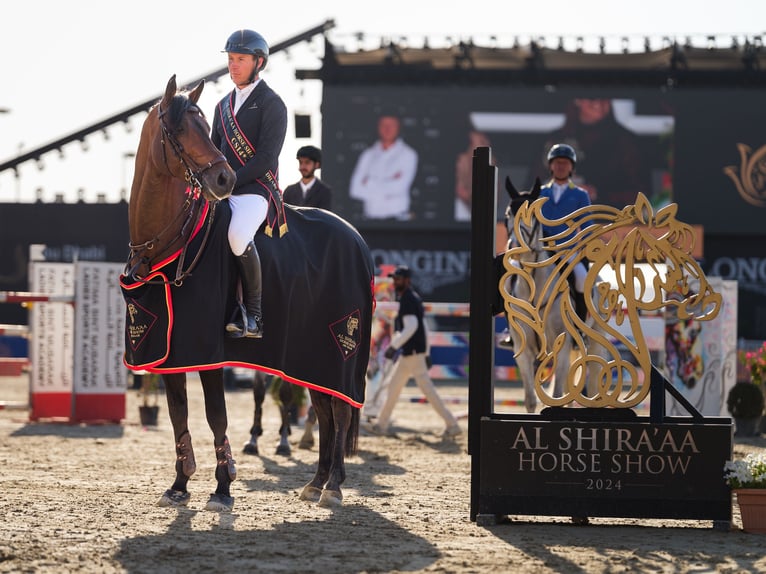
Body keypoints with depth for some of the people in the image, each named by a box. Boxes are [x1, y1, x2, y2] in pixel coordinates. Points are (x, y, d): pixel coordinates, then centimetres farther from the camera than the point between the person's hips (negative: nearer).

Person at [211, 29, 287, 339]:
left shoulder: (271, 104, -3)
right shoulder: (224, 106, 20)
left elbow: (265, 158, -12)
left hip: (256, 189, -8)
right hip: (222, 192, 8)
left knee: (237, 235, -34)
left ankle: (254, 315, -23)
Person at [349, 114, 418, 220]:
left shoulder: (408, 154, -1)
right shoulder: (368, 155, 9)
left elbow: (398, 187, -11)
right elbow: (355, 190, 0)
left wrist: (370, 184, -2)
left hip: (396, 215, -3)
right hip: (371, 214, 3)